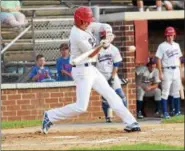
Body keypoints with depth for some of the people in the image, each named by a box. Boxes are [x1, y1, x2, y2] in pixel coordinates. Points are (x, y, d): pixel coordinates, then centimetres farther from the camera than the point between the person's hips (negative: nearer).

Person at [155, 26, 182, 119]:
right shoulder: (162, 46, -5)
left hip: (176, 70, 6)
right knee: (165, 92, -7)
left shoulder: (176, 45, 13)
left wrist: (180, 71, 12)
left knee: (176, 92, 11)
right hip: (167, 71, -6)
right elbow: (159, 60, -8)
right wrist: (160, 73, -14)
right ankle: (165, 113, -7)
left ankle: (177, 111, 18)